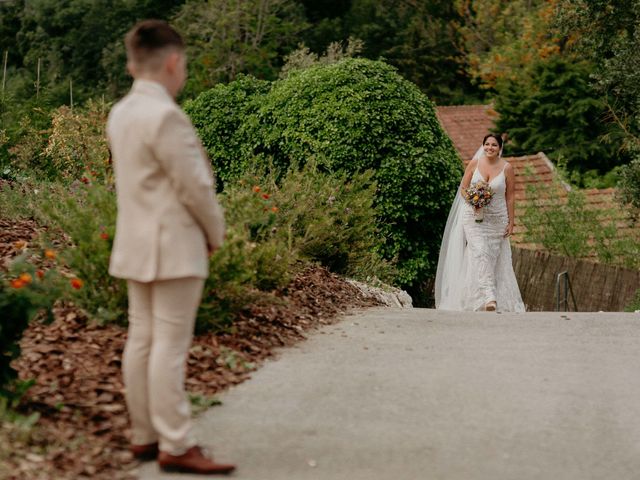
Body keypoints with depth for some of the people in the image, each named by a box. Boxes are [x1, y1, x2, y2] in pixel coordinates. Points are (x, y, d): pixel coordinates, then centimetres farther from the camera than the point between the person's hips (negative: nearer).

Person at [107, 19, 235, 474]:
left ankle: (145, 436, 17)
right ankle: (175, 446, -3)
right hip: (174, 246, -9)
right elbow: (195, 186, -18)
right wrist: (216, 232, -1)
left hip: (136, 244, 9)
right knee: (170, 346, -6)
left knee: (142, 340, 11)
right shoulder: (165, 116, -19)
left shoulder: (121, 113, 10)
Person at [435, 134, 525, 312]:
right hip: (473, 217, -1)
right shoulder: (474, 163, 0)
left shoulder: (507, 168, -2)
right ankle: (489, 298, -27)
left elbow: (510, 197, 1)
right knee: (480, 253, -18)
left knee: (493, 257, 4)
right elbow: (463, 188, 6)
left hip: (497, 219, 1)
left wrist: (511, 222, 0)